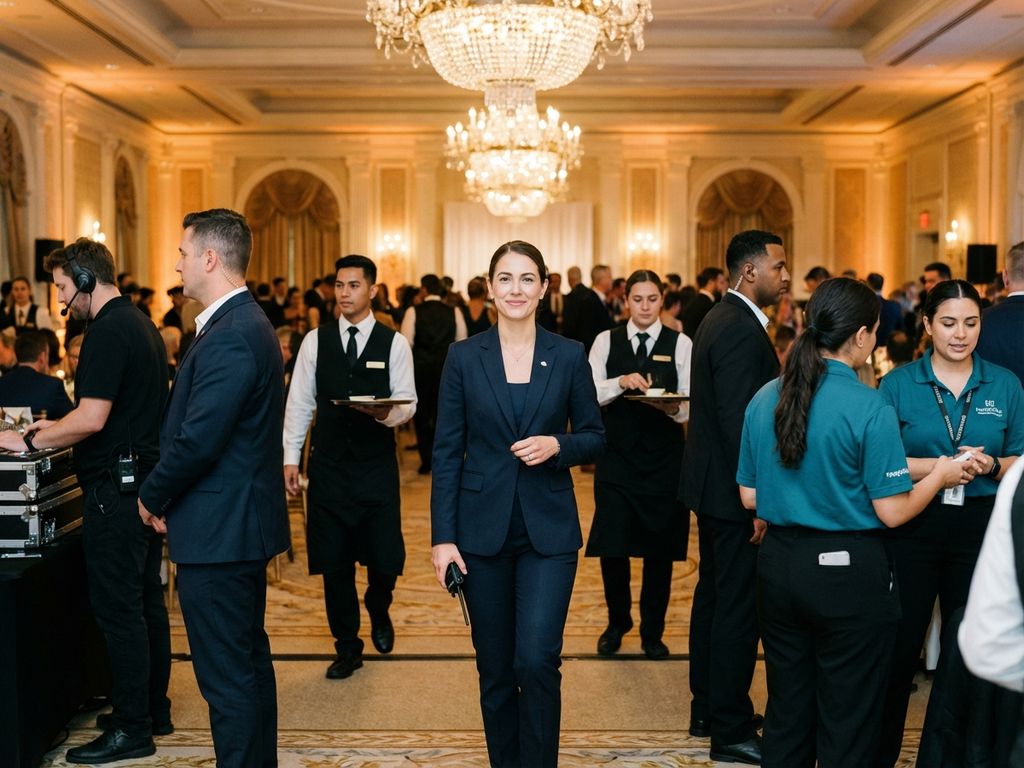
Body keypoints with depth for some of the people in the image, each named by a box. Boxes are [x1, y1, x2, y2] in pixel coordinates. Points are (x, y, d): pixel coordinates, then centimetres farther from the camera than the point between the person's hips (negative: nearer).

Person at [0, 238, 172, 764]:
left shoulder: (108, 330, -16)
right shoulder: (139, 323, 14)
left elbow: (92, 419, -22)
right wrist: (58, 429, 20)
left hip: (116, 485, -10)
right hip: (146, 479, 10)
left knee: (118, 608, -3)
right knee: (146, 601, 16)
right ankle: (153, 708, 26)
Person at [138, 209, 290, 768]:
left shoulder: (229, 338, -21)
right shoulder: (246, 323, 12)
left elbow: (196, 442, -25)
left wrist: (152, 497, -8)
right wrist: (166, 495, 8)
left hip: (217, 531, -11)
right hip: (241, 523, 11)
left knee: (227, 675, -1)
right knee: (249, 660, 21)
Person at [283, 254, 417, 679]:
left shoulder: (394, 343, 0)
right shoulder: (315, 341, 4)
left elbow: (408, 405, -1)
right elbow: (299, 403, 5)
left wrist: (387, 413, -23)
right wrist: (290, 458, 0)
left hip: (377, 466, -1)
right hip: (328, 466, 1)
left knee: (385, 559, 1)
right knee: (334, 562, 7)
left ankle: (378, 612, 36)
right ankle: (347, 647, 24)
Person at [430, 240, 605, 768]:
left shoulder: (569, 356, 1)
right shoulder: (464, 357, 0)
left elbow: (595, 439, 7)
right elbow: (446, 452, 0)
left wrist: (557, 444, -15)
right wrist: (443, 537, -5)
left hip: (548, 529, -1)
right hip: (482, 530, 1)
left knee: (537, 661, -10)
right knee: (495, 668, 10)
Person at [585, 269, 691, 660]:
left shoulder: (680, 344, 2)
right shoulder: (606, 342, 5)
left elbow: (690, 407, -2)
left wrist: (672, 407, -24)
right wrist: (621, 382, -20)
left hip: (664, 458, 0)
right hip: (617, 456, 0)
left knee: (659, 548, 7)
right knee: (611, 547, 0)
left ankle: (652, 632, 25)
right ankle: (617, 622, 25)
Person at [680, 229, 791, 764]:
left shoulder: (720, 319, 11)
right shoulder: (742, 331, -20)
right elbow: (740, 422, -24)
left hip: (713, 485, 11)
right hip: (733, 493, -11)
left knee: (714, 595, 18)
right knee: (738, 608, -2)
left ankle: (707, 709, 31)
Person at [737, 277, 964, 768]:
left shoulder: (765, 399, 0)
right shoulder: (870, 409, -16)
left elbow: (749, 497, 6)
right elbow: (892, 512, -12)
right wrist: (939, 476, 5)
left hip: (779, 564, 5)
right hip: (848, 570, -5)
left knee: (787, 712, 18)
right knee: (847, 726, 10)